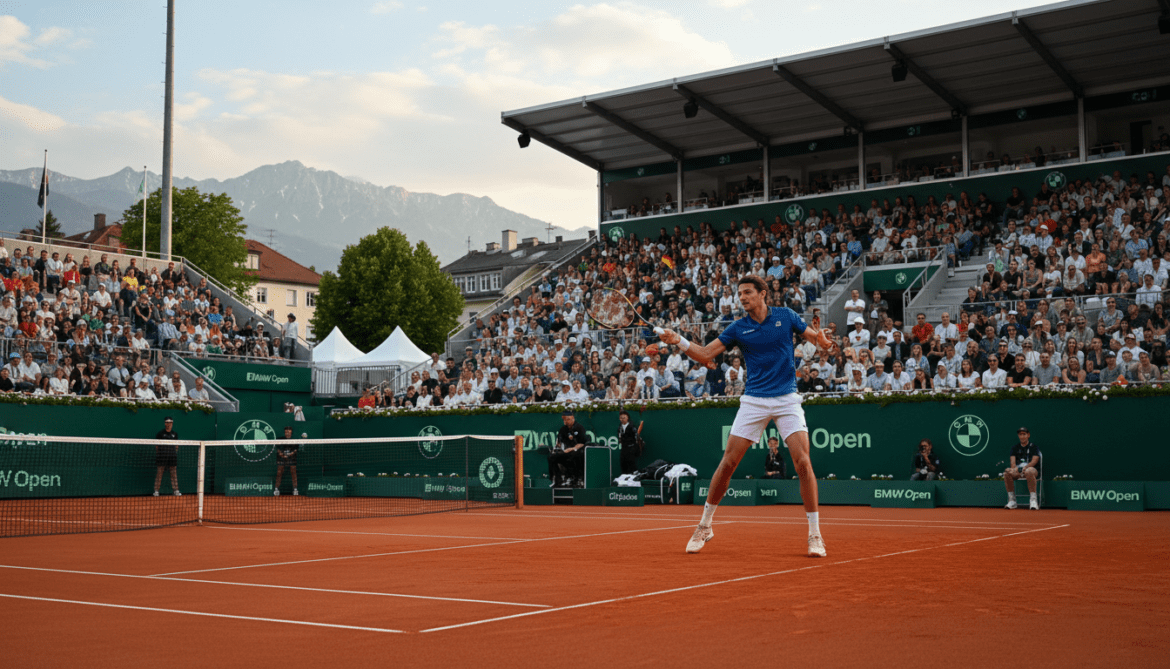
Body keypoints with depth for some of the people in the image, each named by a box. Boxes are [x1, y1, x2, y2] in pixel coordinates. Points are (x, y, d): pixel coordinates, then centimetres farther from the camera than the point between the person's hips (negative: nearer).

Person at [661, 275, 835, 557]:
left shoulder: (786, 316, 3)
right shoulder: (738, 328, 3)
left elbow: (817, 338, 8)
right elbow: (705, 355, 0)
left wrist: (825, 343, -16)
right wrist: (678, 341, -16)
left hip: (787, 399, -1)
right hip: (754, 400, 1)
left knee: (803, 463, -13)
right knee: (728, 463, -3)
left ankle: (815, 534, -1)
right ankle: (704, 526, 13)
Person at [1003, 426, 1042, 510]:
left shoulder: (1034, 447, 9)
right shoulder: (1015, 448, 19)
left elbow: (1034, 461, -6)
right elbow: (1013, 461, 6)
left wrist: (1025, 467, -26)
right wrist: (1014, 468, -18)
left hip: (1032, 469, -3)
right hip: (1018, 470, 3)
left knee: (1029, 471, -41)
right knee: (1007, 472, -30)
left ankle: (1033, 500, -38)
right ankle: (1012, 501, -24)